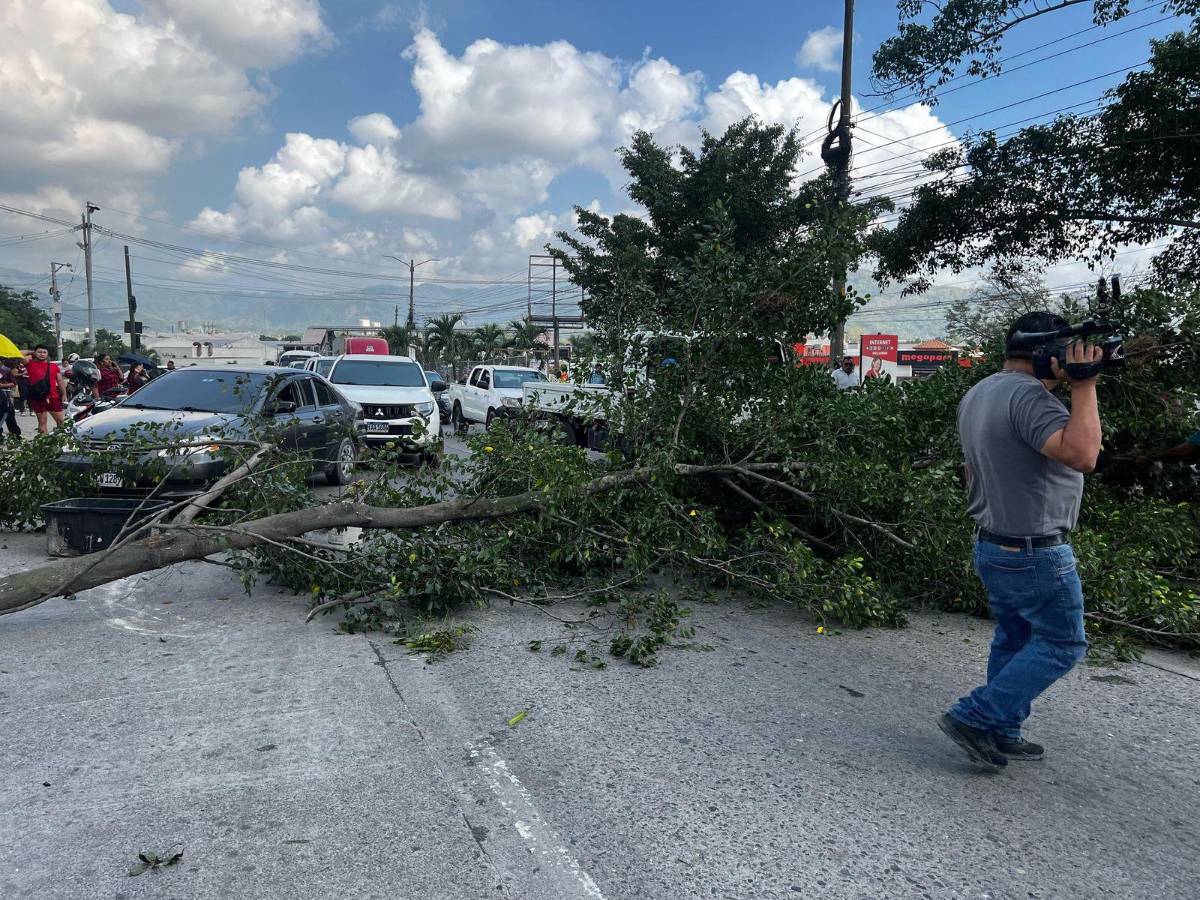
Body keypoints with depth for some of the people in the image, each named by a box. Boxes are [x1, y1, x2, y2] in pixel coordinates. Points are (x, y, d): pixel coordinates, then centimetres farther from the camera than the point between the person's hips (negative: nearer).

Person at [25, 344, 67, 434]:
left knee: (61, 421, 4)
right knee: (42, 422, 3)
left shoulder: (54, 366, 11)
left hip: (53, 397, 2)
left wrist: (64, 395, 7)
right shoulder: (30, 364, 4)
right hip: (37, 398, -2)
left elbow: (60, 381, 14)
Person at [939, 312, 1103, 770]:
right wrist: (1083, 386, -26)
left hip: (991, 545, 10)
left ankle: (1001, 734, 26)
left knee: (1013, 639, 19)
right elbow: (1081, 455, -34)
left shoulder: (977, 394, 9)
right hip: (1035, 553, -10)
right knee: (1062, 643, 6)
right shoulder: (1027, 394, -23)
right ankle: (975, 717, 4)